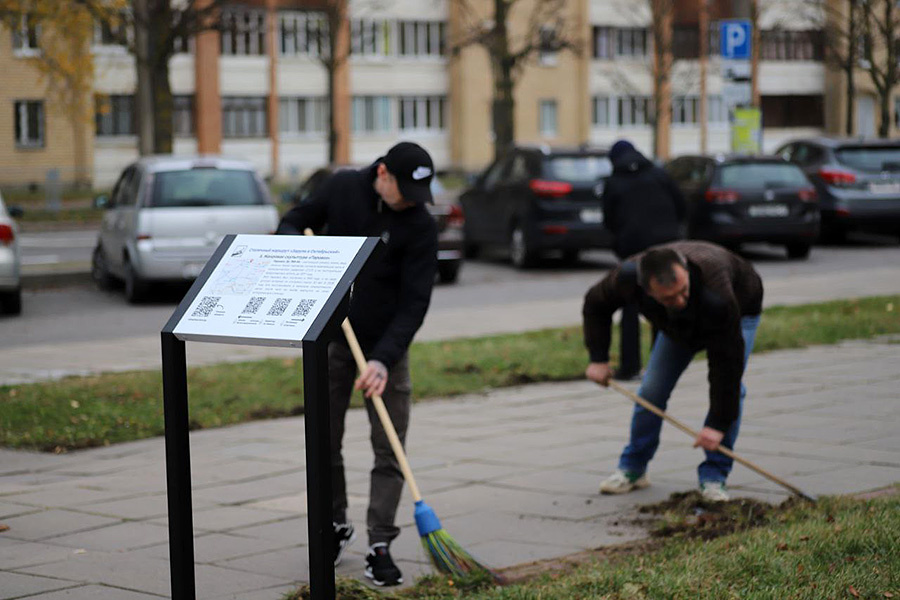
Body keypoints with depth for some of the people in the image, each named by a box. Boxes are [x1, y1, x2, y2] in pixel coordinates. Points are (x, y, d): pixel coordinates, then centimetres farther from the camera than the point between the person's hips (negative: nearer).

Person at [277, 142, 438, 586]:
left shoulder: (420, 225, -16)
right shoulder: (342, 187, -7)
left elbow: (414, 303, -19)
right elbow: (293, 224, 7)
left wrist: (383, 359, -29)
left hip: (386, 346, -2)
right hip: (332, 338, 2)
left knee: (389, 450, -5)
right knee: (324, 441, 8)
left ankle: (380, 545, 0)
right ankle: (336, 526, 25)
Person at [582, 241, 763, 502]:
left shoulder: (716, 293, -49)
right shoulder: (628, 277, -37)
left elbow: (726, 362, -41)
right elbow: (595, 304, -12)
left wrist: (718, 424, -39)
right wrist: (598, 358, -17)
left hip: (739, 310, -4)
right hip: (678, 324, 4)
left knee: (730, 388, -22)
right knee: (652, 388, -3)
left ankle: (713, 476, -11)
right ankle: (632, 469, 13)